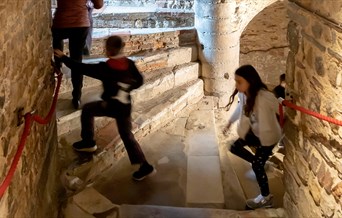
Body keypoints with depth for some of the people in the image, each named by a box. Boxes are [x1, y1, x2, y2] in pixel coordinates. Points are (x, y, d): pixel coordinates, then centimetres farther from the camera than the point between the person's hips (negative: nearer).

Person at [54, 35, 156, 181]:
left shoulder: (104, 68, -16)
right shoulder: (129, 64, -3)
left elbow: (81, 68, -12)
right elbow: (139, 81, 6)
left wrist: (63, 57, -2)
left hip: (110, 105, -5)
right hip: (125, 106, 5)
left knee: (87, 109, 20)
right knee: (126, 134, 17)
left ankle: (88, 142, 27)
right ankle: (144, 166, 14)